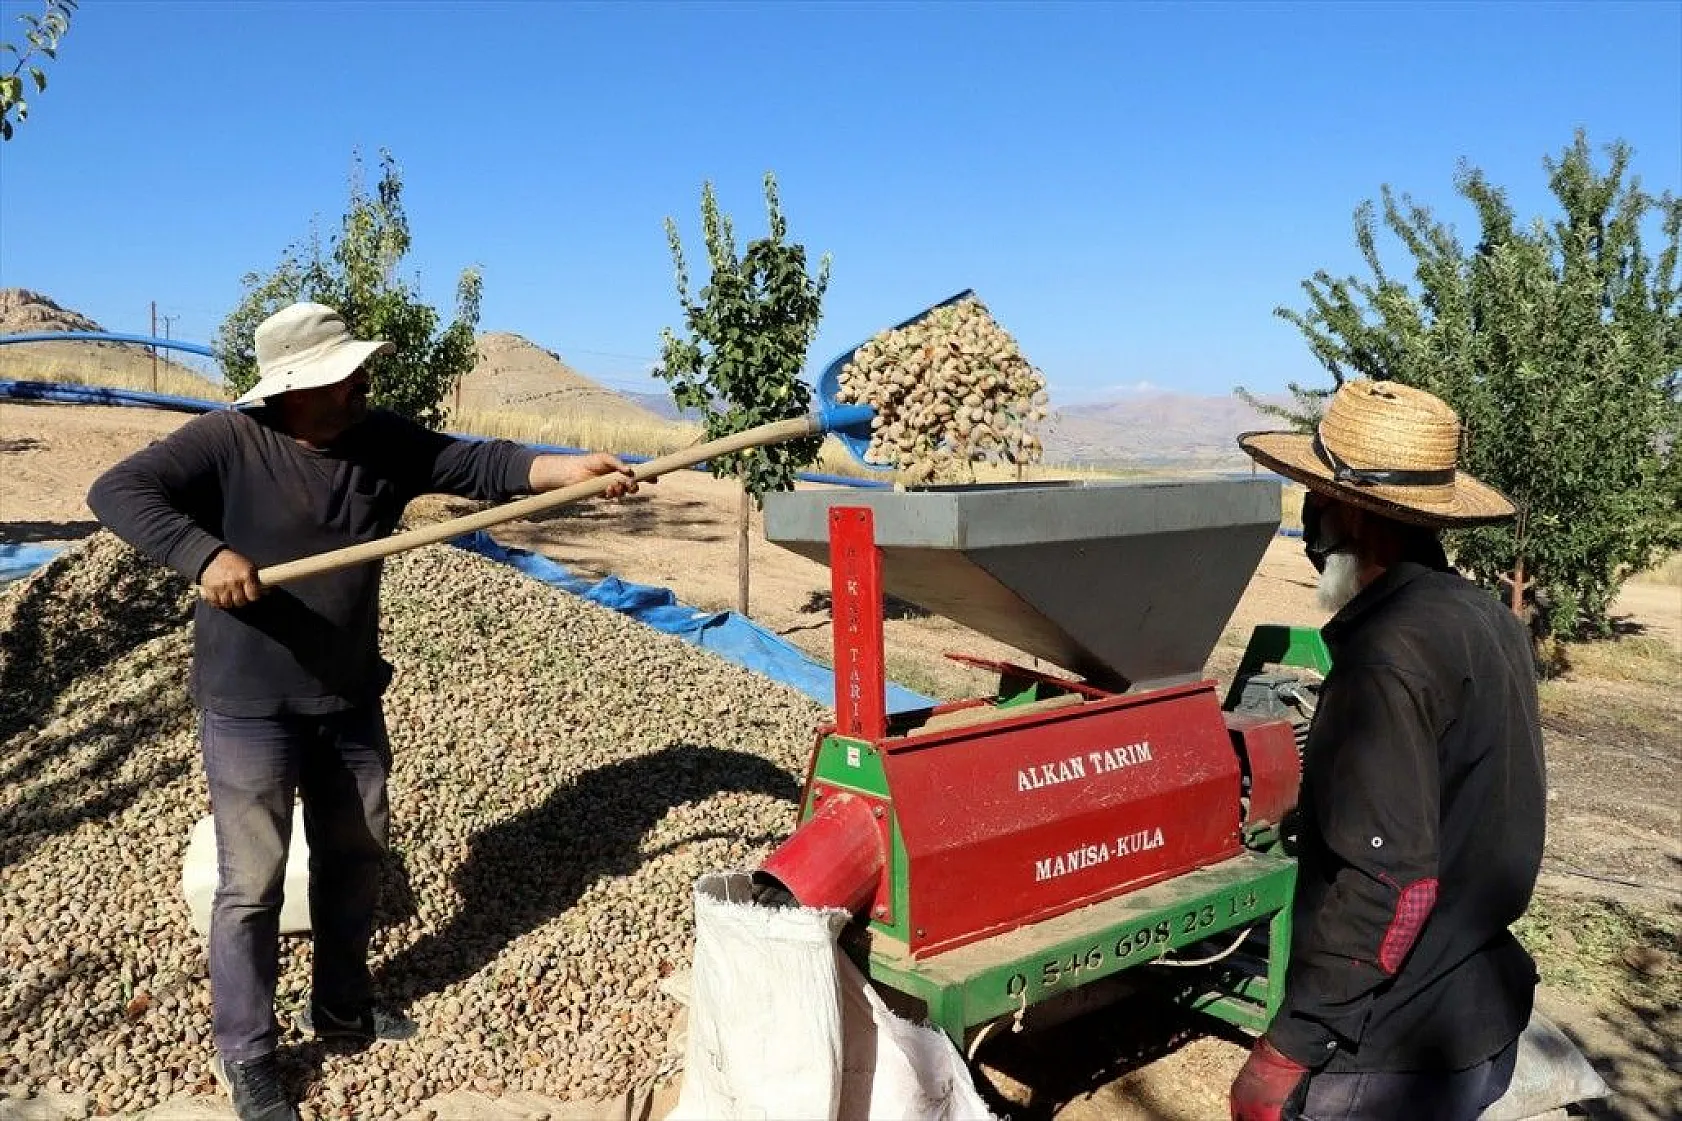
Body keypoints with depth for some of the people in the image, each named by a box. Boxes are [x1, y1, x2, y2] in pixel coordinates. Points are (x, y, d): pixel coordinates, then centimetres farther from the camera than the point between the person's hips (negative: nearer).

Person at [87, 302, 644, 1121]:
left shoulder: (383, 442, -2)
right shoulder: (226, 442, -15)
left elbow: (479, 465, -8)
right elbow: (118, 491, -20)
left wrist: (573, 469, -22)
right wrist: (206, 555, -35)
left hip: (350, 700, 6)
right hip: (250, 707, -6)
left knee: (356, 855, 19)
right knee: (253, 882, 3)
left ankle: (341, 1007, 40)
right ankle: (245, 1054, 22)